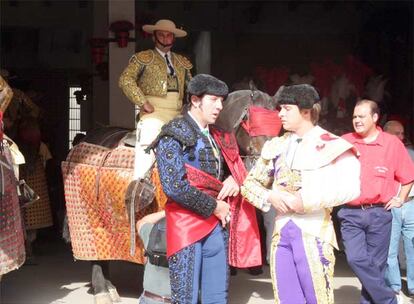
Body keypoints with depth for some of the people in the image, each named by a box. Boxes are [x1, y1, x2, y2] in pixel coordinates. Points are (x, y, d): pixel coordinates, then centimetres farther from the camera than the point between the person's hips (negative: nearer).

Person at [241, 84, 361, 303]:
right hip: (281, 233, 5)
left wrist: (306, 201, -20)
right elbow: (250, 182, 19)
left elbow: (349, 187, -19)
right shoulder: (276, 146, 13)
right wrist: (270, 197, -1)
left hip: (314, 233, -5)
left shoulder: (332, 145, -5)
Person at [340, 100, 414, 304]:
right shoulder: (344, 142, 4)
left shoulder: (392, 143, 2)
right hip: (351, 213, 1)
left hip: (379, 213, -1)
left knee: (376, 264, 4)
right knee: (356, 259, -11)